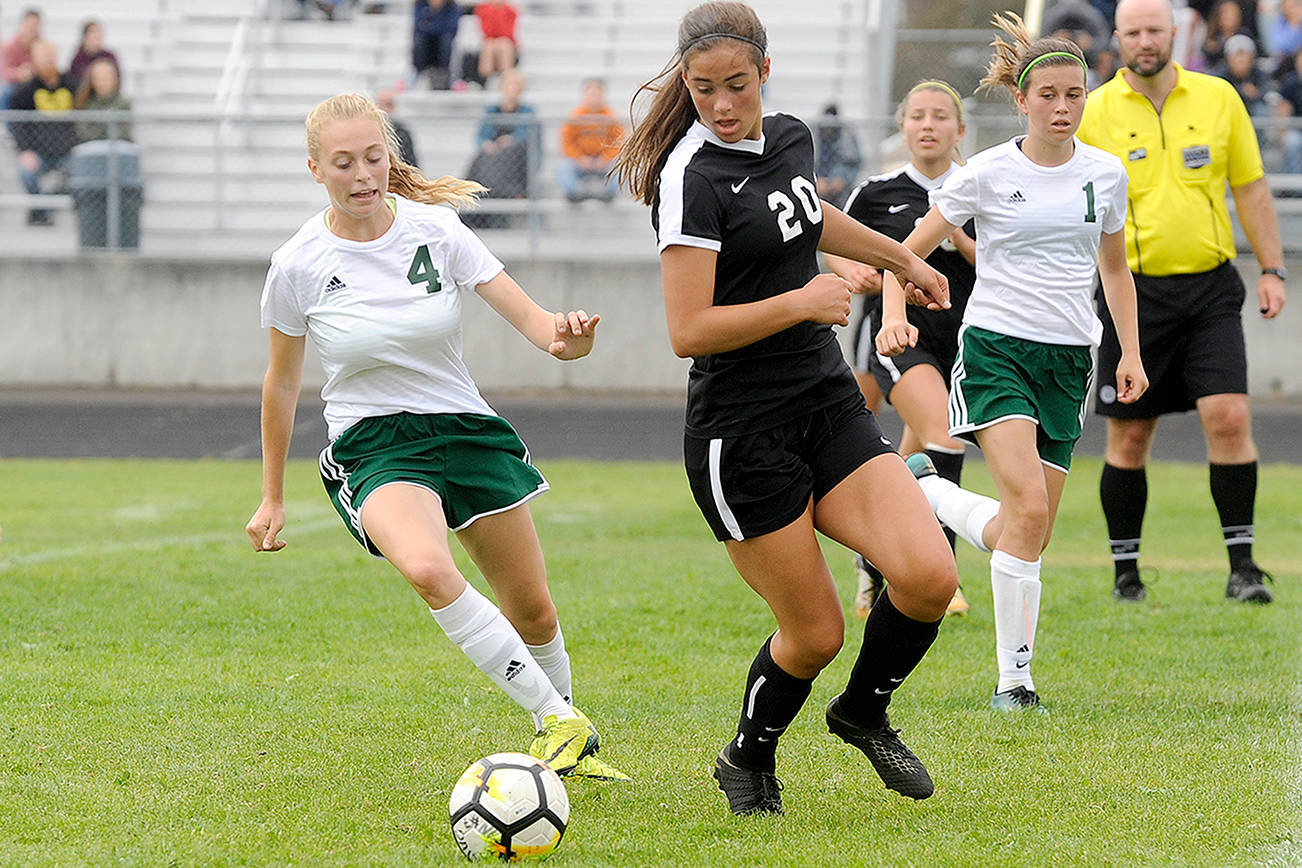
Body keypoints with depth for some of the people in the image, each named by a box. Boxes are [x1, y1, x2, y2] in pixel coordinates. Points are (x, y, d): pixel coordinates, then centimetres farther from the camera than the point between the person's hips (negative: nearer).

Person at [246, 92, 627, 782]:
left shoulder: (435, 228, -7)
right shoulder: (298, 265, -9)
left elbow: (527, 315, -9)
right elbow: (282, 382, 6)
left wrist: (563, 335, -34)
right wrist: (272, 497, 12)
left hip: (466, 427, 3)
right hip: (371, 446, -3)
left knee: (532, 613, 7)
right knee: (427, 570, -34)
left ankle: (567, 745, 36)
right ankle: (558, 722, -27)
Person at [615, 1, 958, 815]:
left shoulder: (791, 136, 7)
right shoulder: (693, 177, -17)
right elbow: (690, 331, -22)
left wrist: (902, 257, 44)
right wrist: (802, 301, -17)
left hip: (828, 405, 6)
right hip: (741, 434, -6)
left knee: (929, 578, -11)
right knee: (815, 634, -2)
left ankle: (864, 713, 17)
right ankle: (749, 760, 28)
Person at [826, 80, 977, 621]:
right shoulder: (878, 192, 2)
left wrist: (959, 240, -14)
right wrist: (854, 271, -3)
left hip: (959, 332, 3)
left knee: (916, 462, 12)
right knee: (944, 429, -27)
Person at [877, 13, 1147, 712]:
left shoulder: (1105, 174, 7)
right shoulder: (988, 173, -4)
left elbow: (1114, 267, 22)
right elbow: (908, 252, 1)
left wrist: (1130, 353, 15)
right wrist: (894, 314, -16)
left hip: (1068, 362, 5)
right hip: (995, 347, -5)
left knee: (1029, 532, -2)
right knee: (1029, 506, -21)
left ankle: (927, 492, 25)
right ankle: (1014, 678, -15)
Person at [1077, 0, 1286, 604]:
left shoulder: (1218, 98, 5)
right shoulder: (1094, 112, -1)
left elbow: (1250, 188, 11)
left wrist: (1271, 269, 7)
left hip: (1210, 288, 1)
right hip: (1132, 293, -1)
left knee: (1229, 418, -12)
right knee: (1129, 437, 3)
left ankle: (1241, 565, -6)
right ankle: (1126, 571, 16)